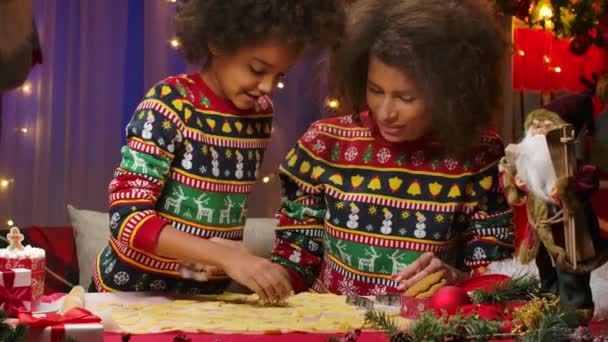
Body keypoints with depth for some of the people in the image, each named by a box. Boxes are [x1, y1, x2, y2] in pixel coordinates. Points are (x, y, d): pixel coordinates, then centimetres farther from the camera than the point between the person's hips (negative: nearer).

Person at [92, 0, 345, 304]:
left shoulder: (260, 114, 1)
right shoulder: (170, 104, -16)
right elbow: (127, 218, -24)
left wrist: (236, 261, -8)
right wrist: (227, 256, -33)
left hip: (209, 293, 4)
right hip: (134, 289, -4)